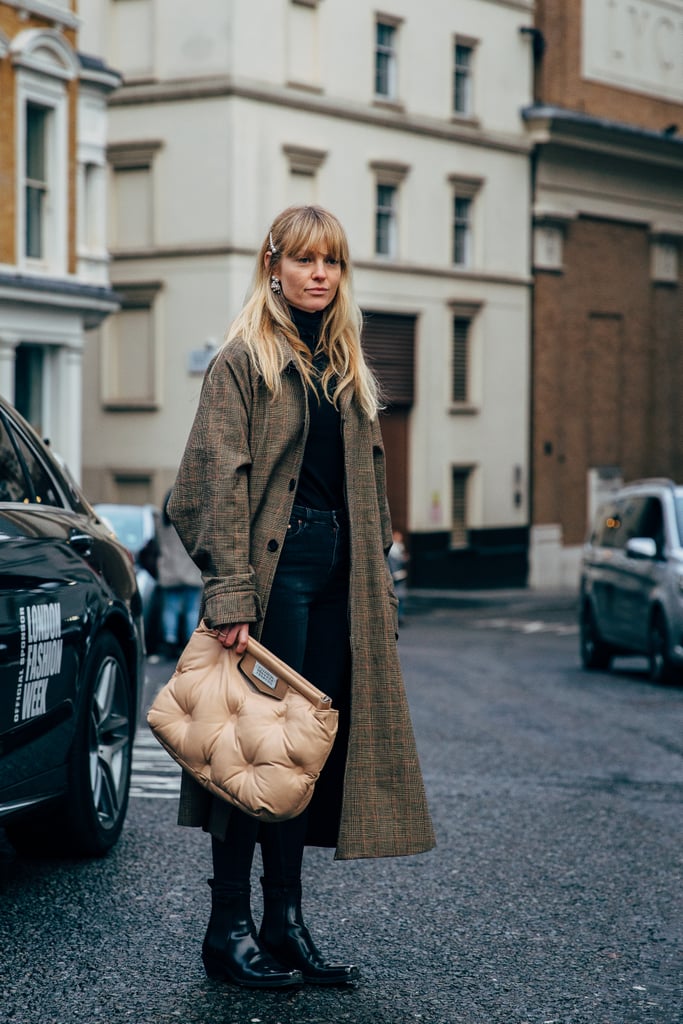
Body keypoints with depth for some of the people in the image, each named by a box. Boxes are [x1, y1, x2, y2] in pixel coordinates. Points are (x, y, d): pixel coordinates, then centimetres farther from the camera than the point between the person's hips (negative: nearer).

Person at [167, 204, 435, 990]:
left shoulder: (345, 368, 18)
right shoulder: (244, 359, -3)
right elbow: (220, 479, -11)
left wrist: (378, 583, 14)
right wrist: (230, 591, -18)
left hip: (339, 575, 7)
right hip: (276, 567, -7)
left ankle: (285, 923, 15)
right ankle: (229, 927, 4)